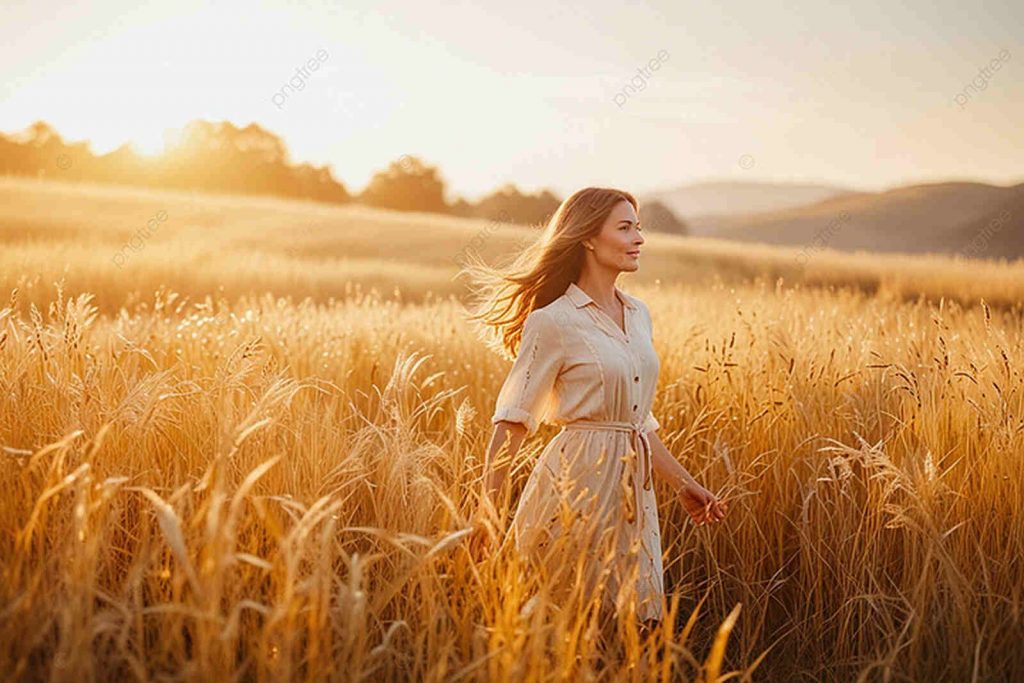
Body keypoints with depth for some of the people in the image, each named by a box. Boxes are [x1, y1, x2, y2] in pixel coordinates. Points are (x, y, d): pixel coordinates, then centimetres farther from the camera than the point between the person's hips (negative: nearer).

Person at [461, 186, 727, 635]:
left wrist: (683, 484, 21)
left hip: (631, 487, 7)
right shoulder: (553, 321, -9)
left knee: (639, 624, 7)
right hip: (577, 482, -7)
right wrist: (487, 511, -15)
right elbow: (512, 420, -10)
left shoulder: (638, 315, 12)